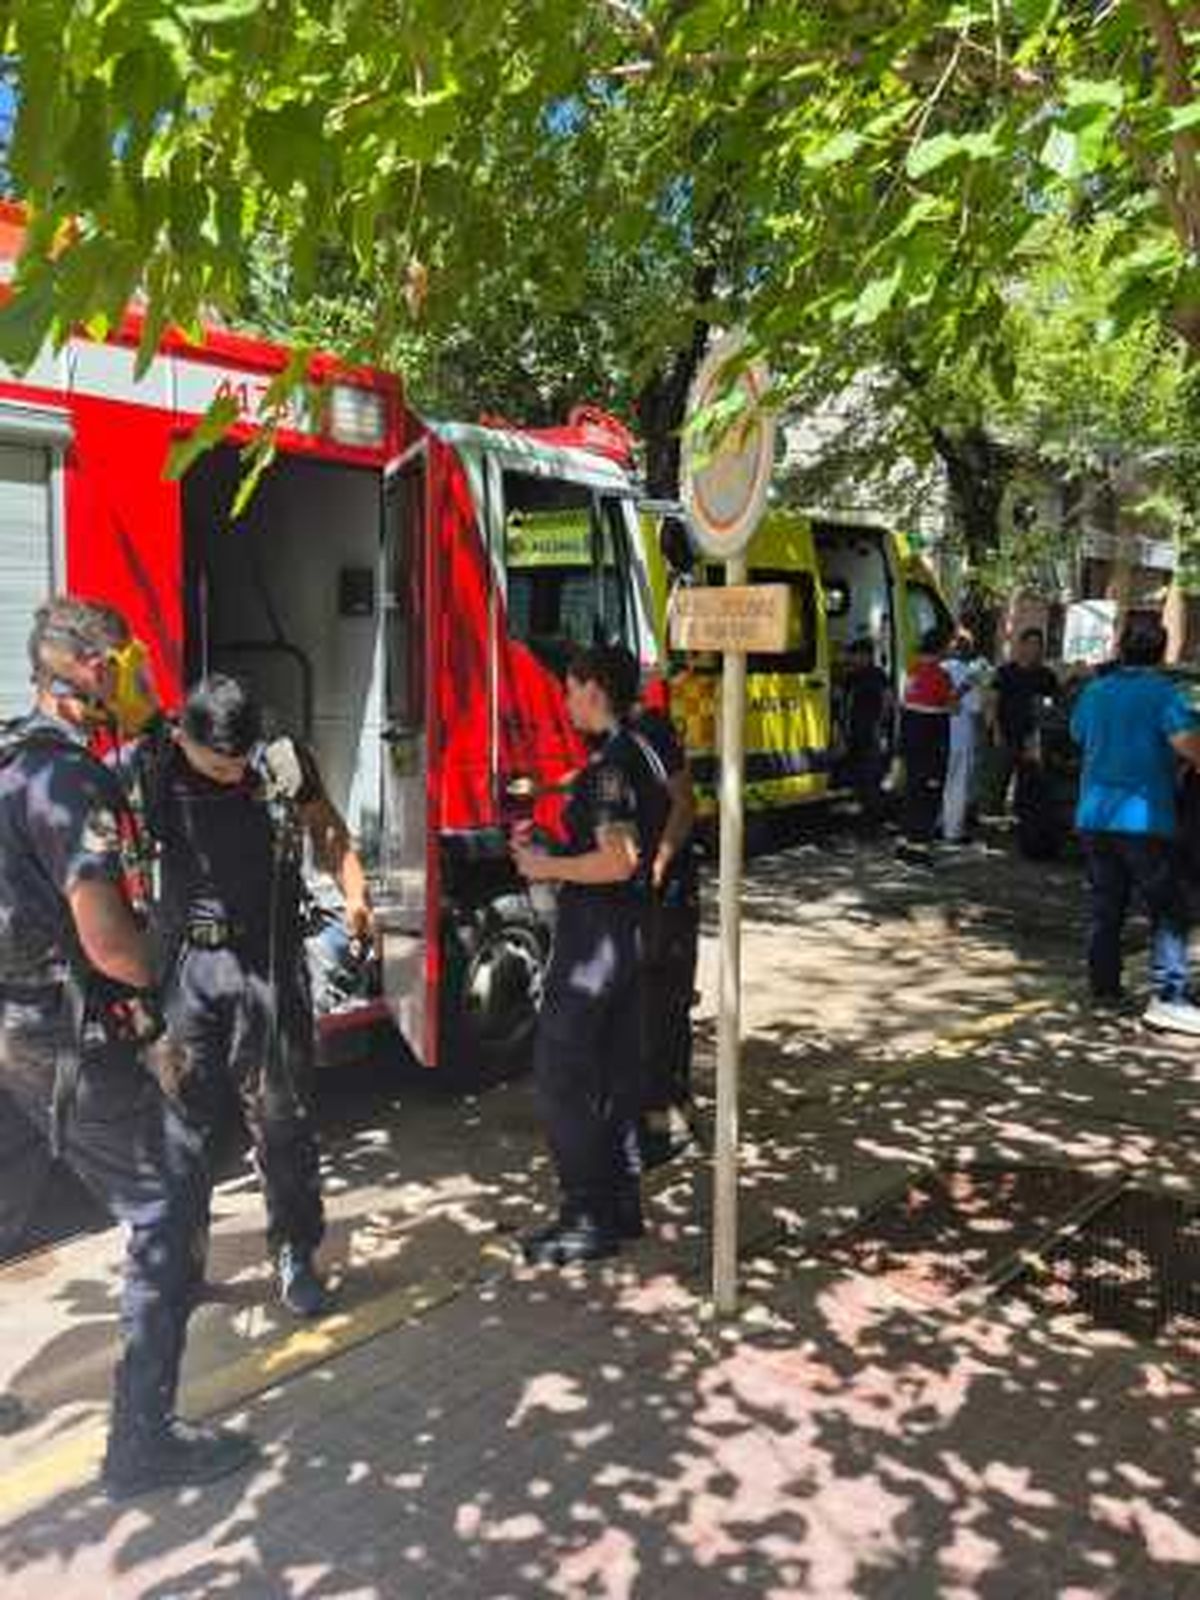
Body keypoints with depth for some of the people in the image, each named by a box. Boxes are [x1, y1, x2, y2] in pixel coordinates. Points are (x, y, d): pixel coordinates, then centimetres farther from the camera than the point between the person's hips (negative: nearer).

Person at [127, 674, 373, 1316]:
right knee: (184, 1119, 9)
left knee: (282, 1116, 6)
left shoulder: (285, 764, -4)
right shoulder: (148, 771, -6)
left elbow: (326, 829, 13)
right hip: (183, 966, 0)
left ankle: (295, 1254, 22)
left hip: (271, 963, 0)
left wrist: (353, 892, 0)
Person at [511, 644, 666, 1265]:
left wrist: (546, 867, -13)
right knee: (616, 1069, 16)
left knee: (559, 1074, -2)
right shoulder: (639, 753, 12)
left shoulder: (610, 763, -18)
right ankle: (623, 1206, 26)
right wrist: (550, 854, 15)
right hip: (630, 929, 10)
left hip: (593, 933, -10)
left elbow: (617, 861, -26)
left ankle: (588, 1220, 5)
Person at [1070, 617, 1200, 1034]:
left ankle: (1104, 987, 18)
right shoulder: (1164, 693, -9)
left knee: (1105, 906, 14)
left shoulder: (1094, 692, 10)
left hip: (1093, 815, 6)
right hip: (1143, 818, -6)